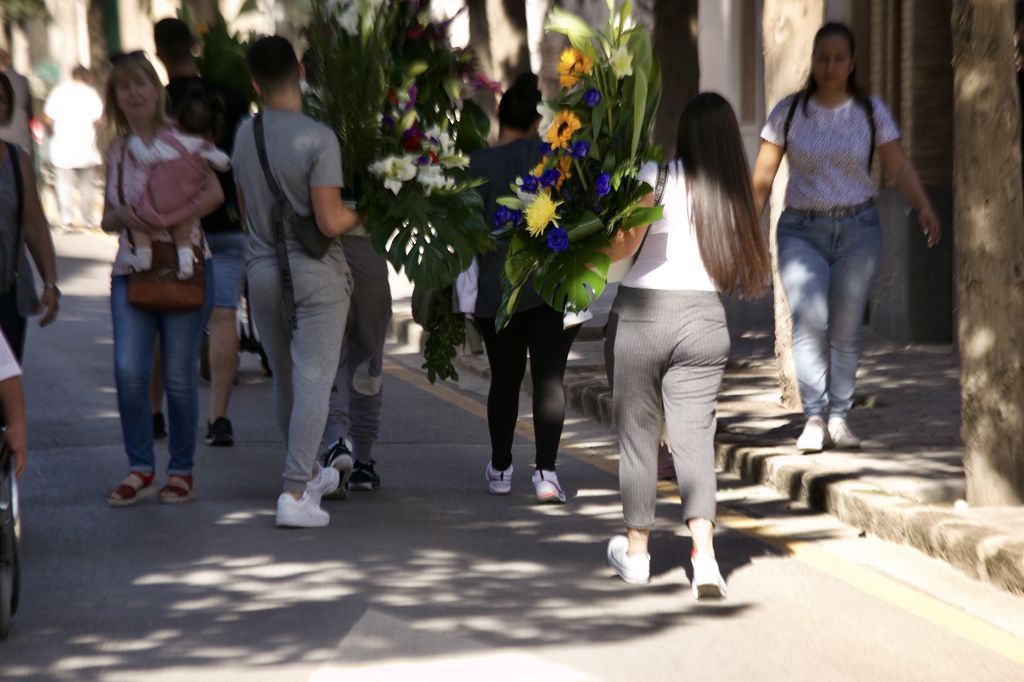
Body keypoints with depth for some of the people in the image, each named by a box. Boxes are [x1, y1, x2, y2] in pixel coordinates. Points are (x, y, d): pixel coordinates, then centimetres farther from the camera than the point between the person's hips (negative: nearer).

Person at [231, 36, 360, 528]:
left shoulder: (245, 135, 2)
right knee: (313, 382, -4)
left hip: (263, 270, 6)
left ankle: (308, 474, 35)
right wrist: (361, 213, 2)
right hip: (316, 274, -5)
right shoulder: (319, 140, -16)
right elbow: (330, 223, -19)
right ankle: (294, 494, -12)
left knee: (285, 380, 18)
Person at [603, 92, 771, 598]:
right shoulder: (734, 192, 5)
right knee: (695, 438, 2)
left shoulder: (660, 175, -8)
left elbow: (626, 242, -17)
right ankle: (704, 555, -15)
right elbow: (741, 267, 5)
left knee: (638, 433, 10)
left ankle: (635, 551, 21)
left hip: (641, 314, -3)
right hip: (703, 318, 3)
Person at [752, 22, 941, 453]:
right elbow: (763, 175, 2)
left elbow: (899, 166, 1)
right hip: (801, 230, -1)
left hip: (858, 229, 1)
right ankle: (813, 418, -16)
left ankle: (839, 418, 9)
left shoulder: (870, 111, 4)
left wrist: (924, 207, -15)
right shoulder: (789, 111, 3)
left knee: (846, 329, 0)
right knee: (808, 320, -17)